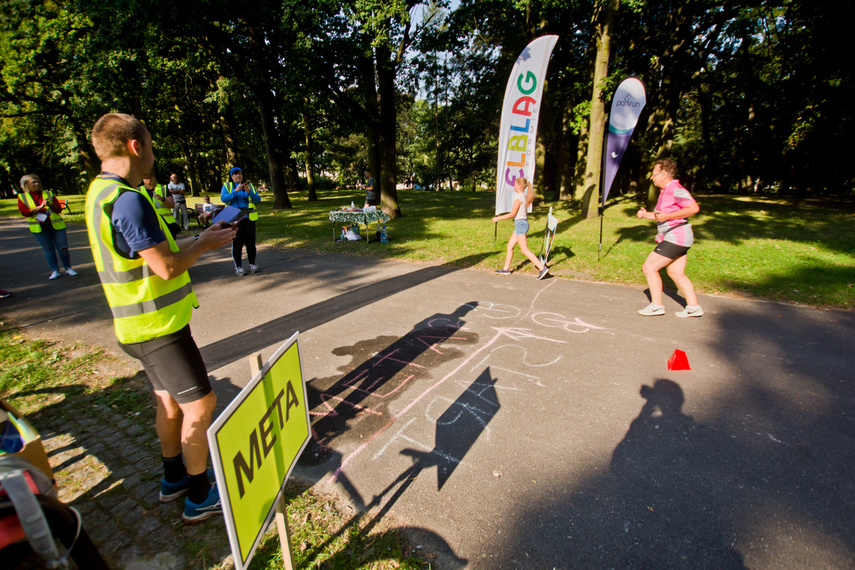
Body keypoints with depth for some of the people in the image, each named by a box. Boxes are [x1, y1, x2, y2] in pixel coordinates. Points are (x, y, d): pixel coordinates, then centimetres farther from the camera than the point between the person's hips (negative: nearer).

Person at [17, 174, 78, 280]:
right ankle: (54, 271, 10)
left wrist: (49, 205, -17)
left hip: (56, 225, 0)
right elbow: (25, 212, -6)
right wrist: (40, 207, -14)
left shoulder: (48, 194, 8)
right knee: (49, 249, 3)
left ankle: (68, 268, 12)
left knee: (63, 248, -2)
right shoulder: (22, 197, 6)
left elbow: (59, 209, 2)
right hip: (38, 227, 0)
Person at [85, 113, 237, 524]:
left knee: (170, 401, 21)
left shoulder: (101, 192, 10)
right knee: (199, 404, 1)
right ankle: (200, 498, 16)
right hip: (158, 326, -10)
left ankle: (174, 478, 39)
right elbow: (167, 267, -23)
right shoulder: (127, 199, -23)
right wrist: (205, 244, -7)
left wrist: (201, 238, 13)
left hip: (143, 324, 10)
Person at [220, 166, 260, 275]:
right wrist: (236, 191, -16)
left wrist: (248, 192, -14)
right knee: (237, 243, -4)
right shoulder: (227, 186, 11)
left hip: (249, 218, 2)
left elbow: (258, 199, 3)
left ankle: (252, 264, 11)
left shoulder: (249, 185, 15)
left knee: (251, 242, 2)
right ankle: (238, 267, 0)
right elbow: (223, 199, -6)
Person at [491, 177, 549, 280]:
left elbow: (512, 214, -16)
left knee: (524, 250, -11)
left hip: (520, 223, -10)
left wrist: (498, 218, -9)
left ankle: (542, 268, -14)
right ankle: (506, 269, 21)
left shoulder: (519, 197, -14)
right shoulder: (524, 197, 14)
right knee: (510, 246, 14)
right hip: (523, 223, 10)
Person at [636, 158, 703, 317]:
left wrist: (666, 216, -26)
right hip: (674, 238, 10)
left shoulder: (676, 189, -15)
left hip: (676, 237, -10)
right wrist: (646, 214, 10)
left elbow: (694, 208, -26)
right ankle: (693, 307, 19)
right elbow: (662, 215, 25)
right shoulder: (665, 191, 16)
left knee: (649, 267, -7)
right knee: (676, 273, 14)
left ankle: (656, 306, 0)